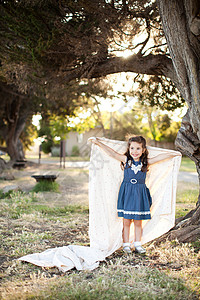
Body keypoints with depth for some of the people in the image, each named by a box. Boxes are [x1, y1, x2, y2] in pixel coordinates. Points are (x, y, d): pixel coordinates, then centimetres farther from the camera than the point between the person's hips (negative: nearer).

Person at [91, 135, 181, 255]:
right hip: (127, 193, -1)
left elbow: (160, 157, 5)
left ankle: (138, 244, 22)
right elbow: (112, 153, -7)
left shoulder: (146, 162, 1)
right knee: (126, 221, 5)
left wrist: (173, 154, 4)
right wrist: (98, 143, -13)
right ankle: (126, 244, 18)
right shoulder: (126, 160, -3)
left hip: (140, 194, 1)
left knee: (138, 221, 8)